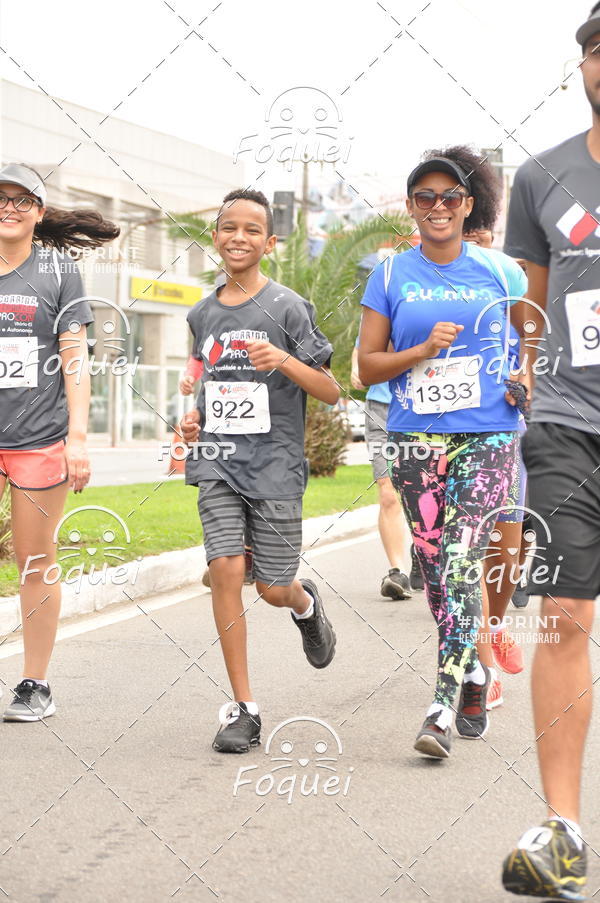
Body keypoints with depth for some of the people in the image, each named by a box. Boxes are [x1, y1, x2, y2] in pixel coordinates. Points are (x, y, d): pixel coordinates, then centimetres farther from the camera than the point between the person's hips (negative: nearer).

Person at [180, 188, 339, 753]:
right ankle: (242, 707, -2)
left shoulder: (287, 307, -4)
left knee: (273, 588, 3)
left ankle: (305, 604, 42)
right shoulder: (202, 315, 10)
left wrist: (286, 362, -22)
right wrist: (194, 420, 6)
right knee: (225, 570, -11)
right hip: (217, 461, 3)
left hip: (275, 463, -3)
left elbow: (331, 393, -5)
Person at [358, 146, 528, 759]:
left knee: (460, 563, -13)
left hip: (486, 438, -2)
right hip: (415, 441, 2)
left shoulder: (500, 271, 6)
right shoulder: (391, 276, 6)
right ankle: (474, 673, 29)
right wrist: (424, 350, -11)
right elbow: (368, 366, 5)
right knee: (435, 569, 7)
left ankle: (443, 707, -12)